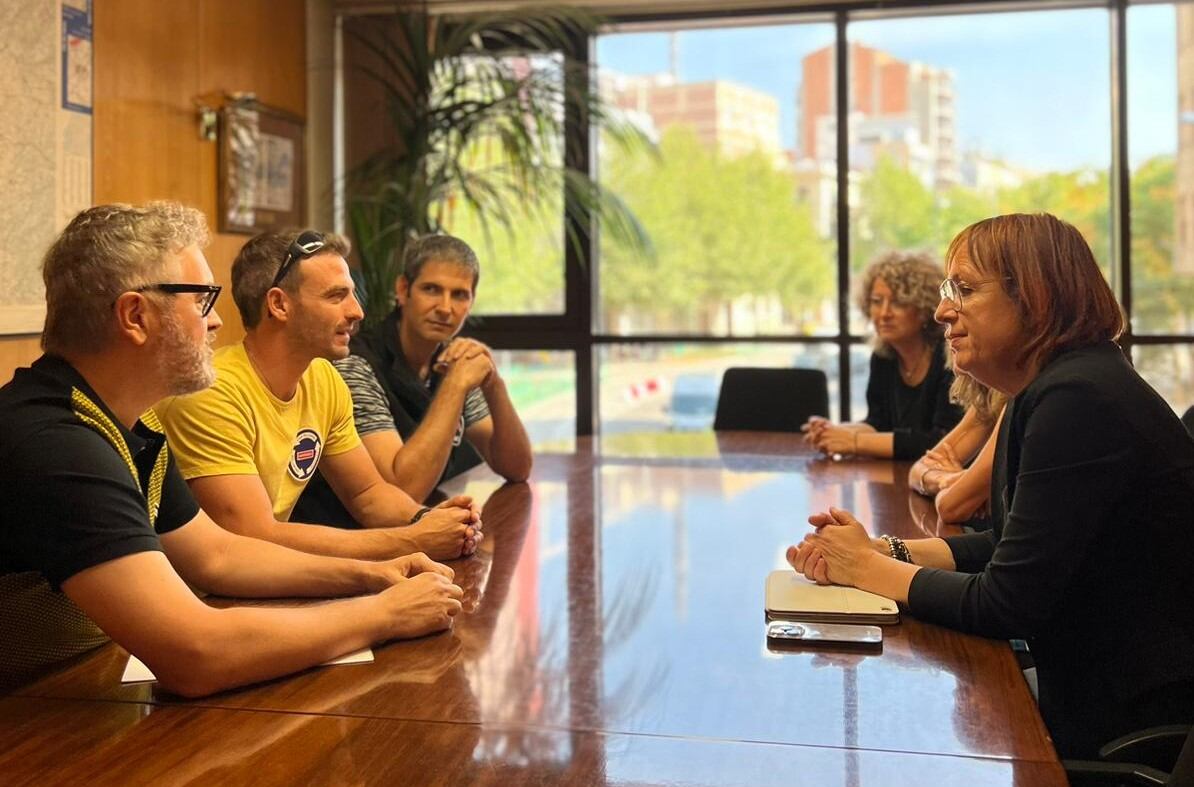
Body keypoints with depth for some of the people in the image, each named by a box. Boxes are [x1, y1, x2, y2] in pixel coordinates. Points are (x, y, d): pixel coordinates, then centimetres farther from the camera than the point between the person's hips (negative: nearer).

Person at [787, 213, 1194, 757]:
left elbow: (1007, 605, -23)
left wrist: (868, 568, -10)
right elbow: (1006, 548, 13)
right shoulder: (1044, 390, 8)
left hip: (1140, 726, -8)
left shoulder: (1077, 399, -24)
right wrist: (883, 550, -1)